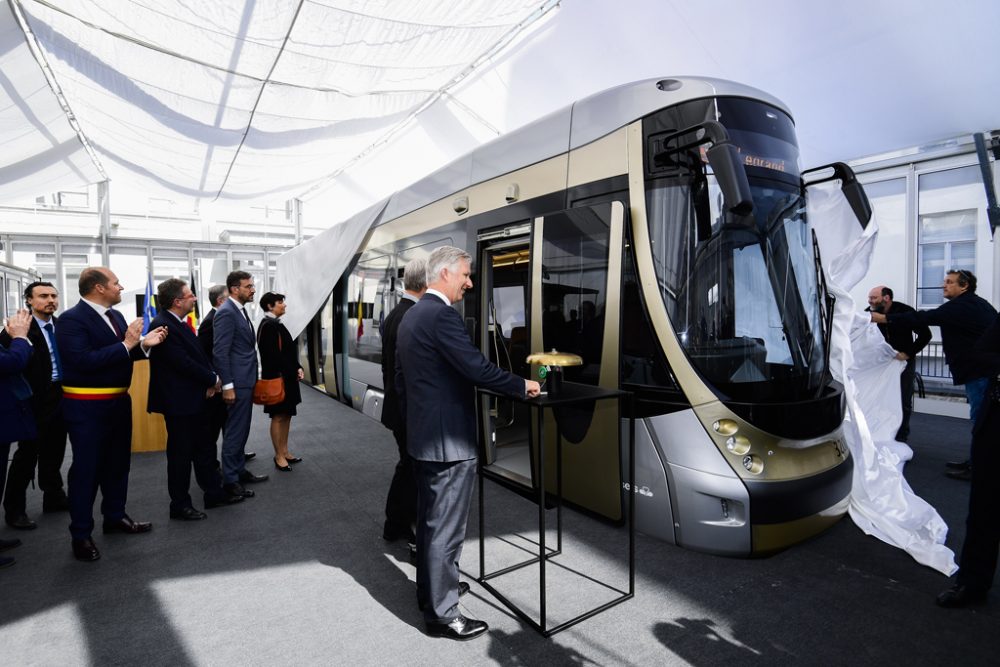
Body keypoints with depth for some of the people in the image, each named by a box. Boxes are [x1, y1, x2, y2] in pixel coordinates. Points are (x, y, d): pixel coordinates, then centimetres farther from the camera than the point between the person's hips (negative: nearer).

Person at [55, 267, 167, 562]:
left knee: (118, 463, 19)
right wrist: (125, 344, -26)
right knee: (86, 468, 2)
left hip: (119, 401, 8)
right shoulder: (72, 319, -17)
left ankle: (115, 517, 35)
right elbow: (83, 361, -28)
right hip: (87, 407, -8)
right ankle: (81, 534, 16)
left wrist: (143, 344, -6)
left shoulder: (115, 315, 8)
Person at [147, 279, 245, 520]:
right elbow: (183, 362, -24)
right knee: (181, 453, 4)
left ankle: (214, 493, 29)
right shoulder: (162, 325, -21)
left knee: (205, 449, 17)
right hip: (179, 401, -9)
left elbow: (198, 354, 11)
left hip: (196, 398, 9)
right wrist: (213, 379, -11)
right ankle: (180, 505, 19)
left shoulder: (179, 323, 8)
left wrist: (210, 381, -4)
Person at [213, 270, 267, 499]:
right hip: (237, 382, -10)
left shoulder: (240, 310, 13)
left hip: (246, 381, 10)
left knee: (241, 431, 17)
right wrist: (228, 386, -20)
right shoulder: (226, 312, -16)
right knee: (234, 432, 0)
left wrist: (251, 380, 17)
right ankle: (230, 480, 10)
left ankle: (239, 470, 29)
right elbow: (219, 352, -20)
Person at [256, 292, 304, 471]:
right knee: (278, 416, 0)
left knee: (286, 415, 13)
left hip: (287, 377, 9)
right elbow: (275, 355, -21)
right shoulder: (268, 326, -16)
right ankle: (279, 456, 11)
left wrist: (297, 368, 3)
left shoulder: (276, 324, 12)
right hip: (277, 378, -9)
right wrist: (294, 372, -16)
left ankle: (284, 452, 23)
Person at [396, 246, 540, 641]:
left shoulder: (411, 316, 12)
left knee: (429, 519, 21)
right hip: (449, 439, -10)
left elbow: (400, 377, 16)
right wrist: (522, 385, -11)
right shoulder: (442, 315, -19)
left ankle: (430, 589, 37)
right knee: (446, 527, 2)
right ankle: (442, 614, 15)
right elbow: (476, 368, -25)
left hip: (422, 435, 10)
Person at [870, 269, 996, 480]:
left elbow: (924, 318, -21)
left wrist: (884, 318, -21)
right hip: (985, 368, 10)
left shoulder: (960, 306, -15)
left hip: (979, 372, -10)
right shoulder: (977, 304, 16)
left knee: (980, 419, -4)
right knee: (980, 418, 15)